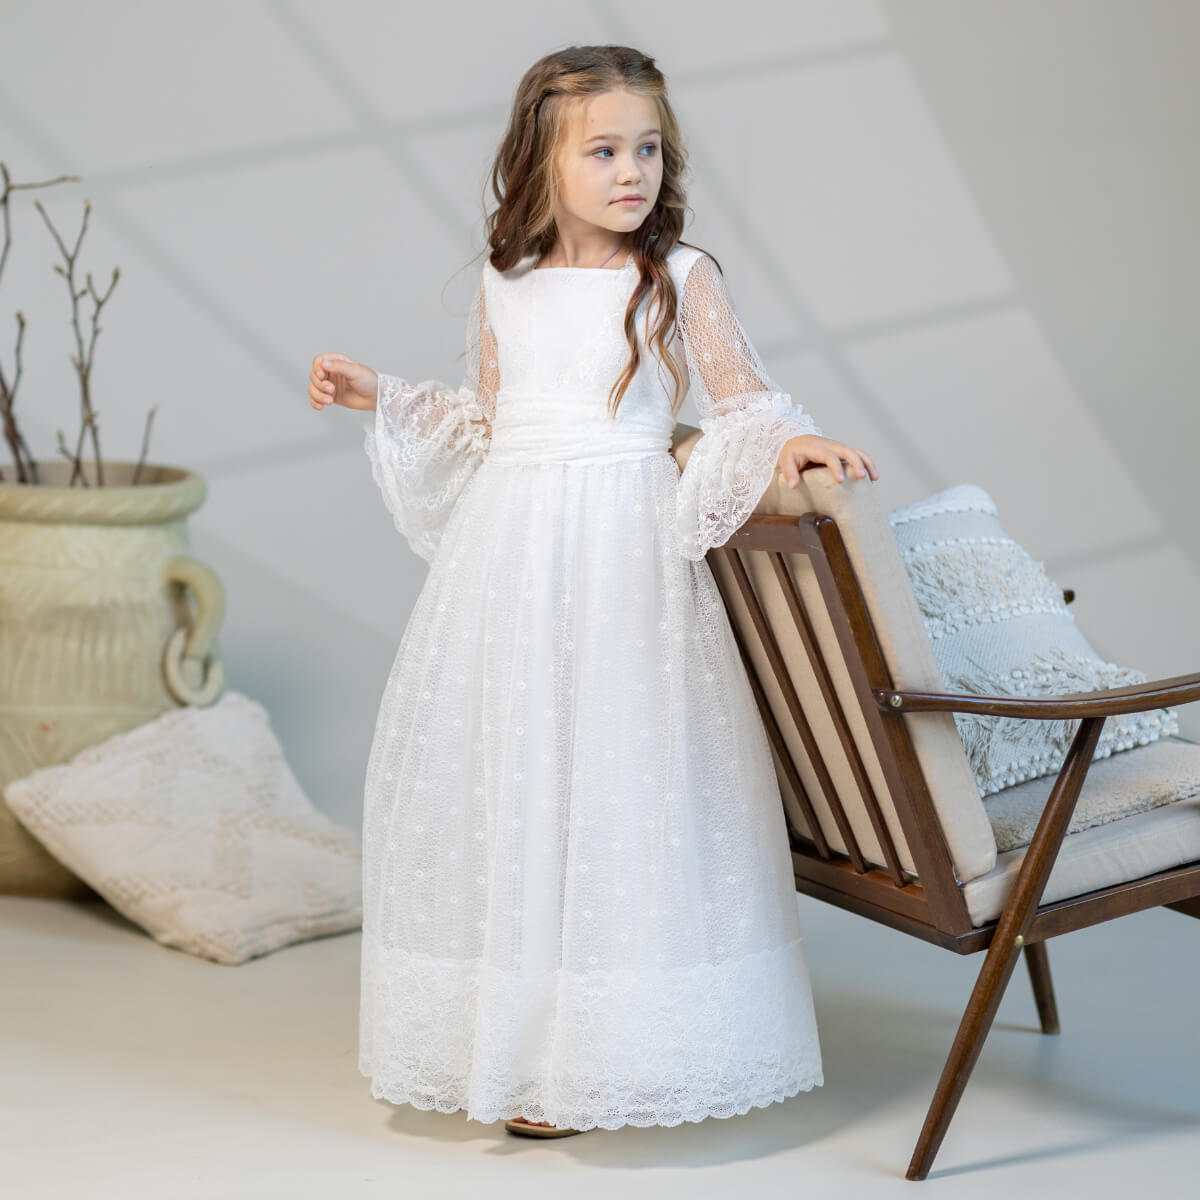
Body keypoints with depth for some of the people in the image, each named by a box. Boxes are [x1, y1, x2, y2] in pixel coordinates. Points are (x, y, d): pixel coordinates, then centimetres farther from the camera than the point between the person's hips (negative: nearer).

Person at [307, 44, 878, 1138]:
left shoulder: (680, 277, -1)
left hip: (629, 549, -4)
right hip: (510, 547, 4)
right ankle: (511, 1037, 21)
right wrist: (378, 399, 15)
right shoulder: (504, 285, 10)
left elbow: (744, 400, -4)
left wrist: (793, 437, -24)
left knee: (616, 775, -2)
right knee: (504, 773, 7)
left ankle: (599, 1054, 10)